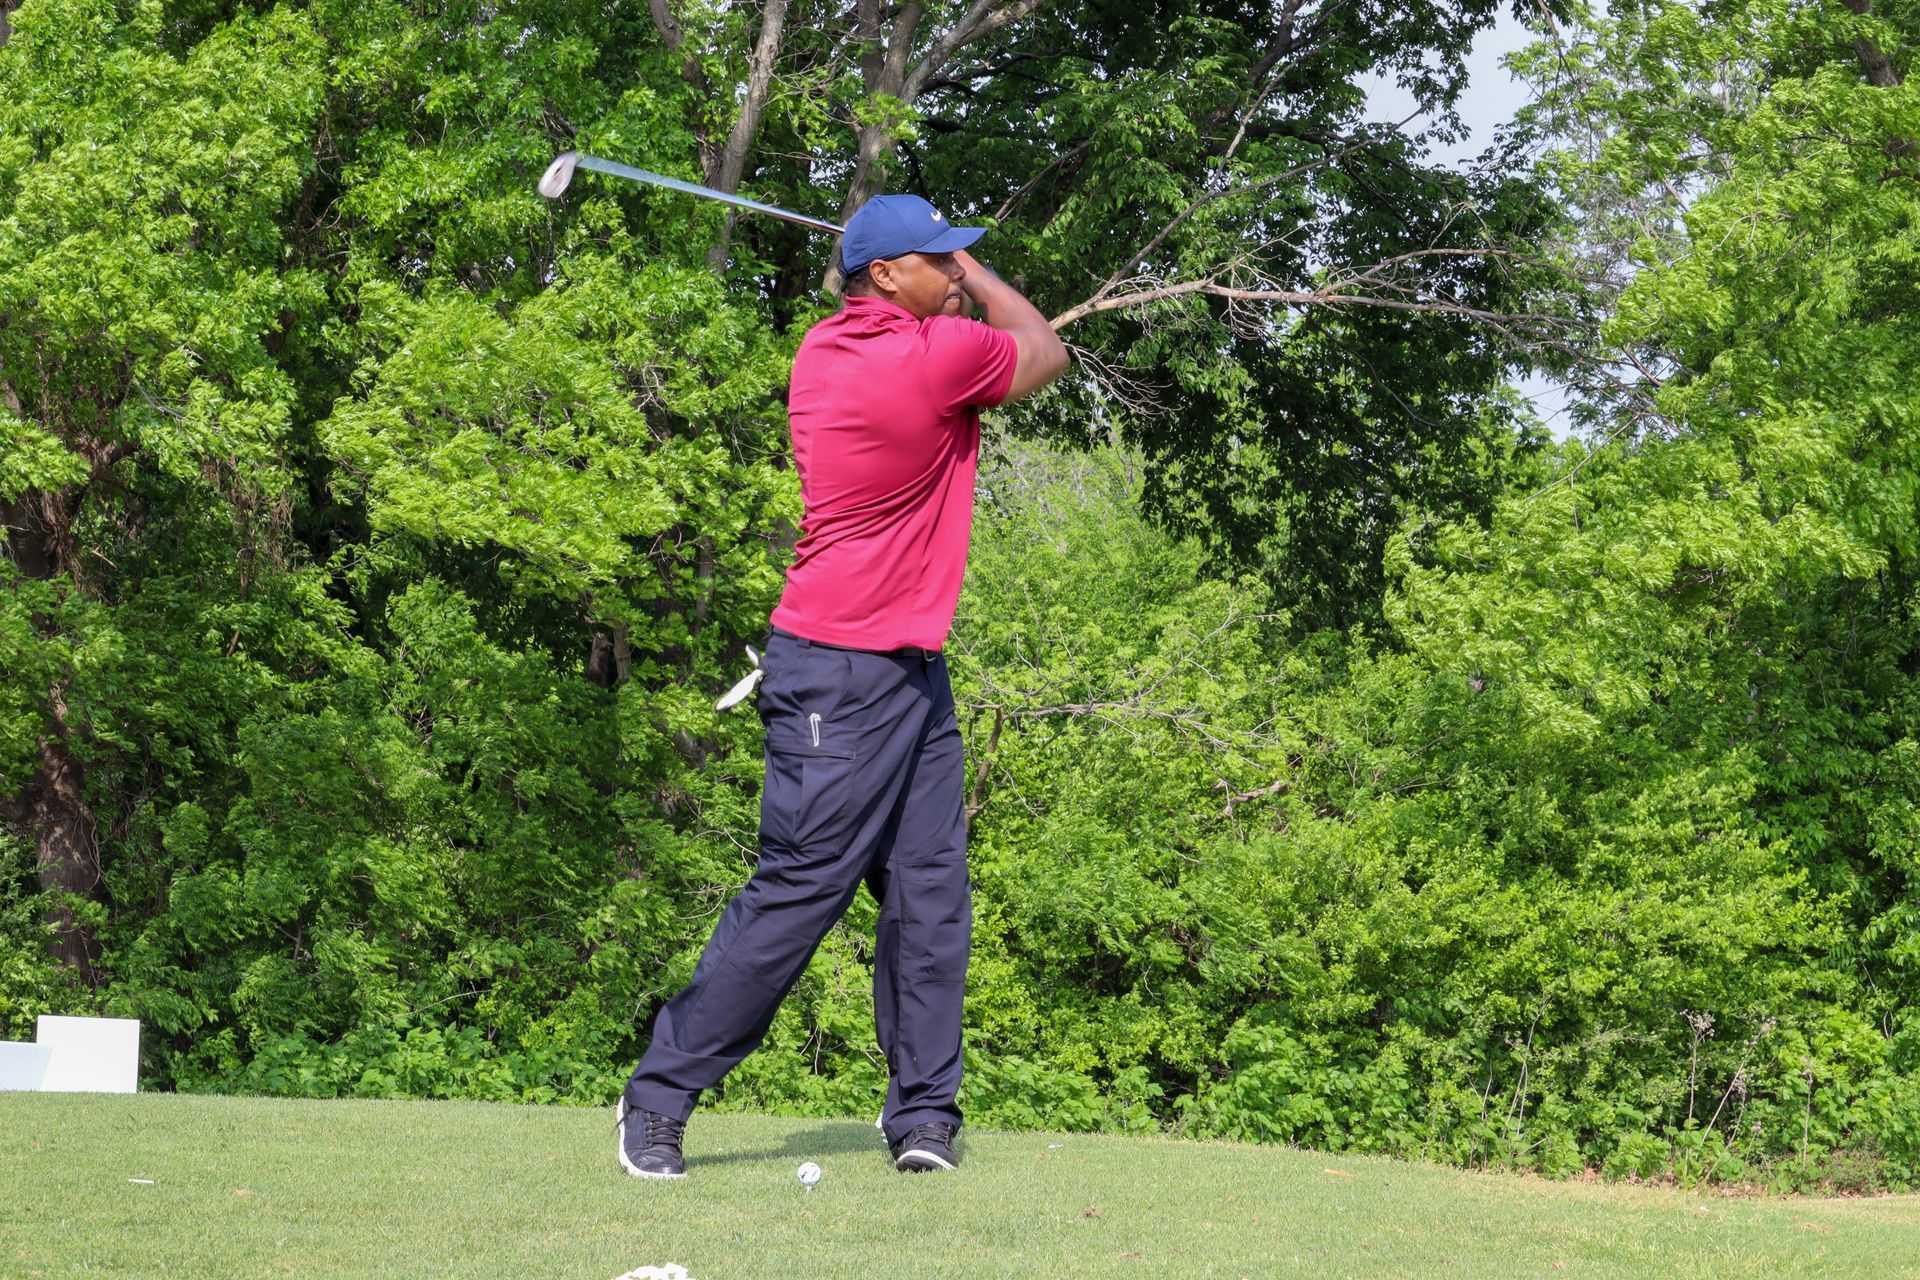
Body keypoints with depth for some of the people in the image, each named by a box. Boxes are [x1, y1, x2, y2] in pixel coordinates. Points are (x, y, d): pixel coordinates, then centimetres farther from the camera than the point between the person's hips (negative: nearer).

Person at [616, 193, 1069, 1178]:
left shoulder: (824, 351, 9)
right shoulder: (937, 356, -16)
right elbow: (1044, 351, 4)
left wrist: (957, 287, 16)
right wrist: (977, 279, 17)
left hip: (913, 672, 9)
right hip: (842, 681, -9)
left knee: (931, 895, 4)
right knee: (800, 888, -7)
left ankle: (924, 1115, 5)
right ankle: (658, 1099, 1)